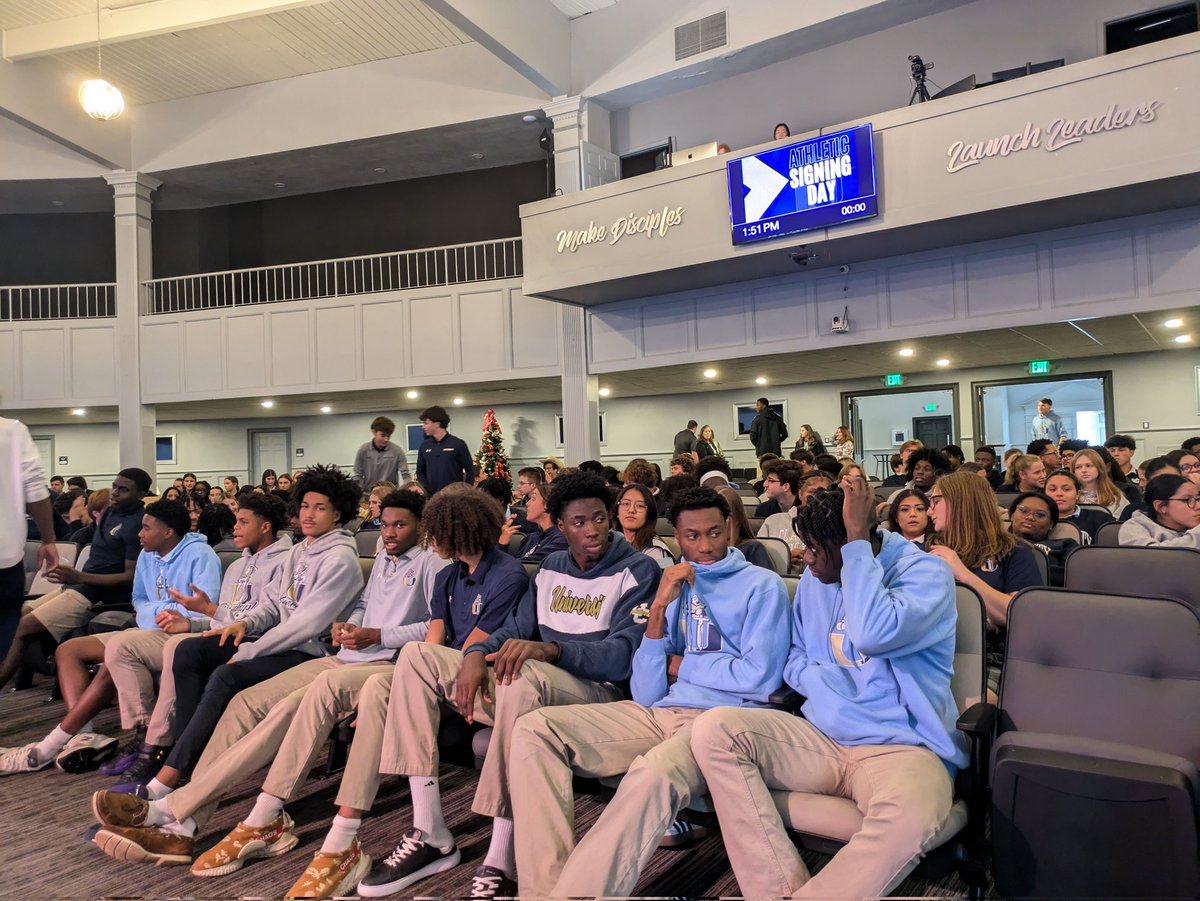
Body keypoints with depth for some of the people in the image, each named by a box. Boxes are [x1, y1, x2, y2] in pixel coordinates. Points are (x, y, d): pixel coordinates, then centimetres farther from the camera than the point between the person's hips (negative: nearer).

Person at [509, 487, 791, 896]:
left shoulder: (762, 585, 2)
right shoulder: (673, 586, 14)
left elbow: (759, 677, -12)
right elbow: (645, 695, 4)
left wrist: (679, 666, 0)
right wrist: (659, 608, -7)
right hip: (658, 713, 6)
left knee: (654, 772, -39)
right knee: (533, 730, -12)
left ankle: (576, 889, -23)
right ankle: (543, 888, -15)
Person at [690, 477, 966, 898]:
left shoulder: (925, 573, -7)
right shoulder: (815, 578, 11)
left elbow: (874, 634, -27)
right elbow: (795, 659, 20)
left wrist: (858, 537, -21)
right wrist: (825, 682, -4)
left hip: (902, 747, -5)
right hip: (822, 740, 5)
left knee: (909, 817, -40)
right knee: (714, 729, -19)